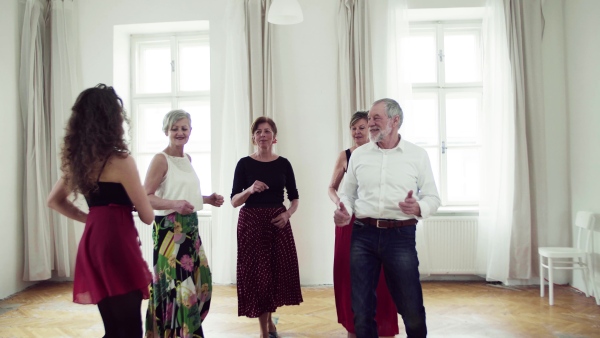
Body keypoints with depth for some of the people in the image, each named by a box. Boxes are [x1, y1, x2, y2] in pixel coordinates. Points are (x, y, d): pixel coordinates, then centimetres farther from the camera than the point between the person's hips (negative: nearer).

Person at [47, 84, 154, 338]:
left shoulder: (78, 159, 9)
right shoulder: (120, 161, -13)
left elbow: (54, 201, 22)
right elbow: (147, 216, -8)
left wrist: (91, 218, 14)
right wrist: (133, 202, 13)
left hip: (93, 242, 8)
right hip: (117, 243, -8)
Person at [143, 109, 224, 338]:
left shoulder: (187, 158, 12)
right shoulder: (161, 159, -12)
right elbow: (146, 197, -17)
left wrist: (207, 199, 8)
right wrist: (174, 205, -30)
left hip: (190, 228, 8)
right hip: (170, 229, -8)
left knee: (200, 281, 14)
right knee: (177, 285, -5)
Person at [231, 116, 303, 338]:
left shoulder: (283, 164, 4)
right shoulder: (244, 163, -1)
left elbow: (294, 198, 9)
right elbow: (234, 201, -3)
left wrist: (288, 214, -10)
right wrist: (250, 189, -20)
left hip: (278, 222, 2)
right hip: (251, 223, -2)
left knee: (280, 270, 6)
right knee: (257, 272, 2)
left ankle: (269, 318, 33)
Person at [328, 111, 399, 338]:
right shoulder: (344, 156, 6)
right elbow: (332, 188, 10)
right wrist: (338, 202, -10)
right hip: (350, 220, 2)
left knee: (377, 274, 1)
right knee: (349, 272, 6)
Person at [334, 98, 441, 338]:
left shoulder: (418, 155, 3)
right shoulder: (358, 155, 9)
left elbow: (432, 197, 4)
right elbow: (348, 193, 14)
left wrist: (418, 208, -17)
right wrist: (343, 211, -7)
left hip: (401, 235, -2)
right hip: (363, 235, 2)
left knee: (411, 308, 6)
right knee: (361, 308, 10)